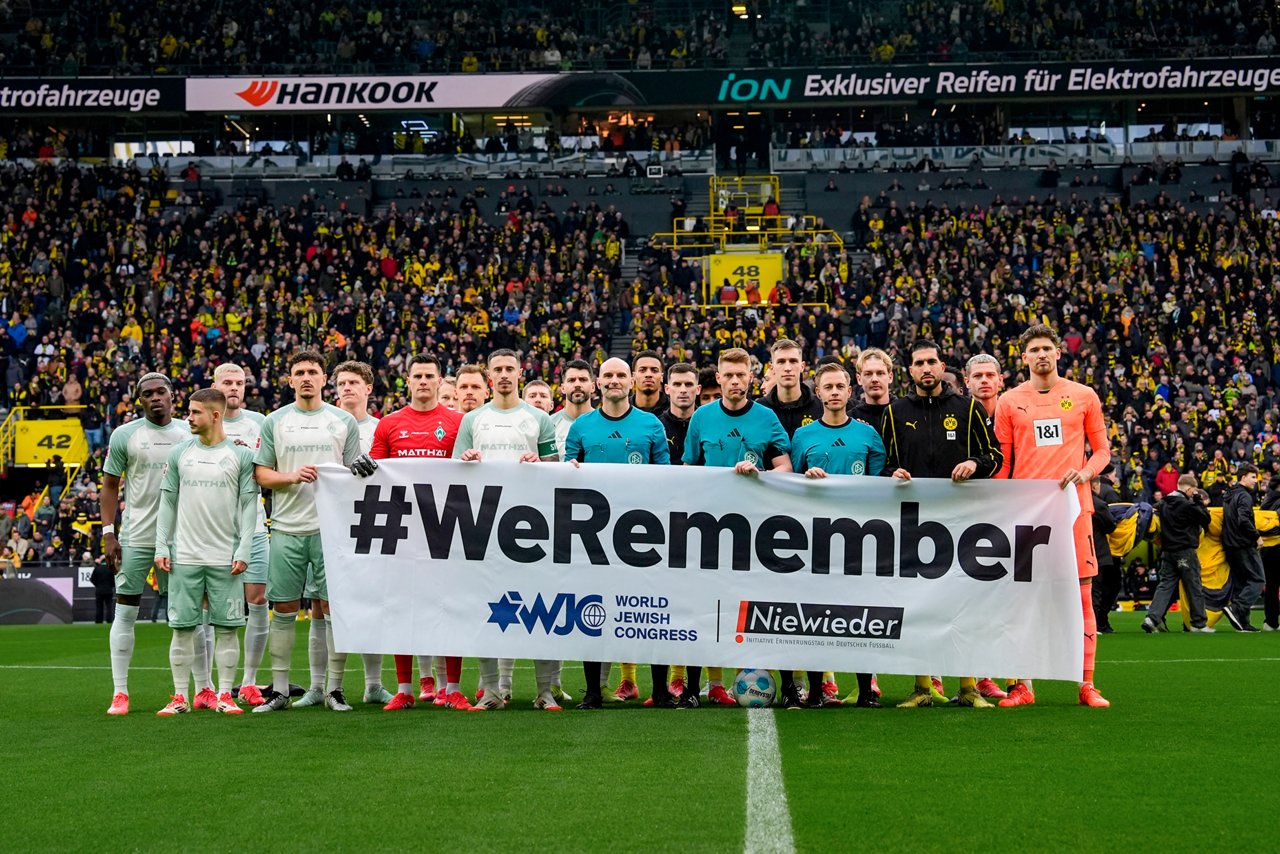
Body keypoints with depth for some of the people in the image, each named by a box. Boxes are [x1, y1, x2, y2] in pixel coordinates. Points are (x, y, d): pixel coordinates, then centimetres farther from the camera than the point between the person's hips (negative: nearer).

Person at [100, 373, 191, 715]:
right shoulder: (124, 435, 0)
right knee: (125, 612, -1)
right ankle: (120, 693, 6)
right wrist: (108, 533, -4)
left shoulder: (189, 434, 7)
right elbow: (110, 485, 3)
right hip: (136, 537, -2)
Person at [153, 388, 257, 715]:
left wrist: (243, 551, -6)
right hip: (184, 557, 2)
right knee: (182, 627, 2)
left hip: (225, 559, -2)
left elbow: (249, 505, 1)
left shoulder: (241, 455, 2)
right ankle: (180, 697, 8)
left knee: (226, 627, 1)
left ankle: (224, 695, 8)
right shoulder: (179, 454, 9)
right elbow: (167, 503, 10)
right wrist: (161, 548, 3)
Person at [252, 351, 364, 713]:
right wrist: (292, 477, -12)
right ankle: (279, 690, 11)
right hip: (287, 529, 1)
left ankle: (335, 689, 5)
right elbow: (260, 473, 7)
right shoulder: (275, 421, 8)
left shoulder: (344, 421, 8)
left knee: (334, 607, -2)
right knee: (284, 609, 4)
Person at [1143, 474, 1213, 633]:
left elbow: (1158, 519, 21)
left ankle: (1152, 617, -11)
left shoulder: (1164, 504, 8)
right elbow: (1206, 518, -6)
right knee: (1195, 587, 5)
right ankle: (1199, 623, 11)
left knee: (1165, 585, 6)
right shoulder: (1188, 505, -14)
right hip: (1186, 551, -6)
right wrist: (1199, 502, 2)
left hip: (1167, 551, 6)